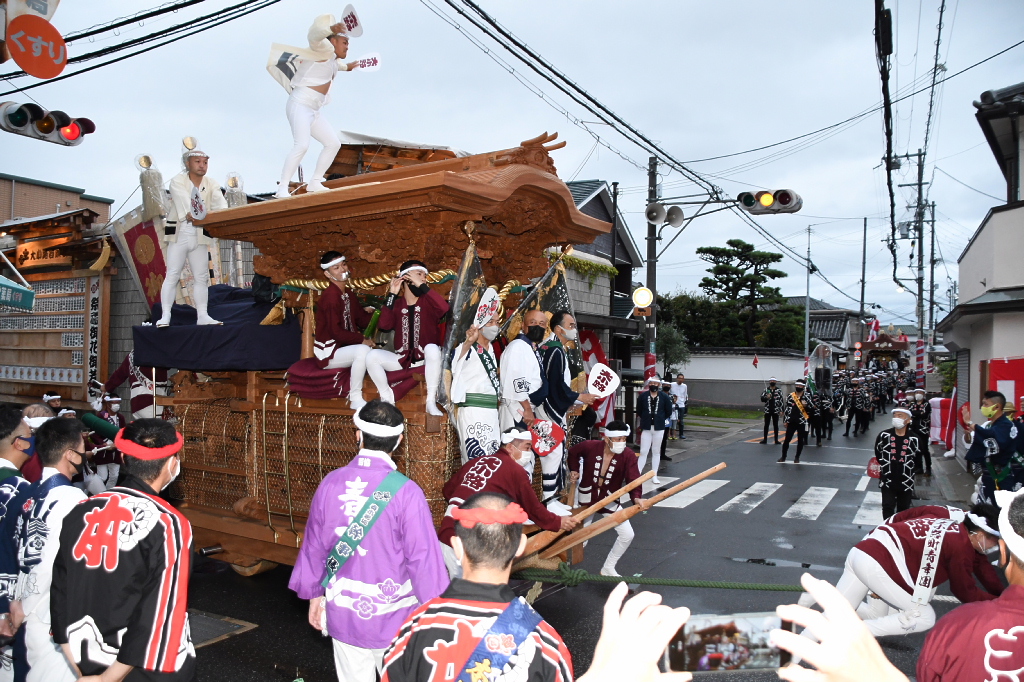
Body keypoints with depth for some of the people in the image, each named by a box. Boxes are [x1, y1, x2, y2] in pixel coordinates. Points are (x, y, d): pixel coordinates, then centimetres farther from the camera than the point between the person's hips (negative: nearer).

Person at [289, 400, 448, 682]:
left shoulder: (331, 483, -7)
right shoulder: (405, 492, -20)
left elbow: (314, 545, 4)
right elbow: (423, 557, -16)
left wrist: (314, 595, 18)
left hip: (343, 614, 4)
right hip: (392, 617, -3)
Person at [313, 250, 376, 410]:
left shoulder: (349, 294, 10)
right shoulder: (331, 296, -18)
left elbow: (363, 321, 7)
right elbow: (336, 331, -22)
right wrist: (362, 340, -17)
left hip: (344, 347, 9)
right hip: (328, 351, -9)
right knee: (363, 350, -32)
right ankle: (356, 400, -21)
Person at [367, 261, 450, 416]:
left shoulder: (428, 302, 0)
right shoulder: (396, 304, 6)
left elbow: (444, 308, -24)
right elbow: (383, 326, -13)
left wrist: (422, 285, -23)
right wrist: (391, 295, -13)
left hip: (426, 359, -2)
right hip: (402, 359, 2)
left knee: (432, 348, -35)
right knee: (372, 355, -20)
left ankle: (431, 402, -25)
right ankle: (387, 399, -4)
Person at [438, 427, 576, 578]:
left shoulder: (476, 462, 15)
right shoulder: (516, 471, -2)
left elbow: (447, 490, 21)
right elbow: (533, 509, 8)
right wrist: (558, 522, 23)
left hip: (445, 537, 7)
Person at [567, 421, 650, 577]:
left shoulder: (629, 456, -19)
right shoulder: (589, 446, -21)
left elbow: (633, 480, -29)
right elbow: (573, 453, 2)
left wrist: (637, 498, -48)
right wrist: (574, 470, -10)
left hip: (609, 500, 2)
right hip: (587, 497, -2)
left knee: (627, 535, -2)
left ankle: (608, 569, 18)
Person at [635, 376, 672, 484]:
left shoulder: (664, 397, -3)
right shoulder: (643, 396, -5)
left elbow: (668, 410, 7)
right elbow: (638, 411, 6)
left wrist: (660, 418, 7)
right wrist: (644, 419, 6)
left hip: (659, 428, 1)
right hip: (646, 428, -1)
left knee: (656, 452, 10)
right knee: (643, 452, -1)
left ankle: (654, 476, 16)